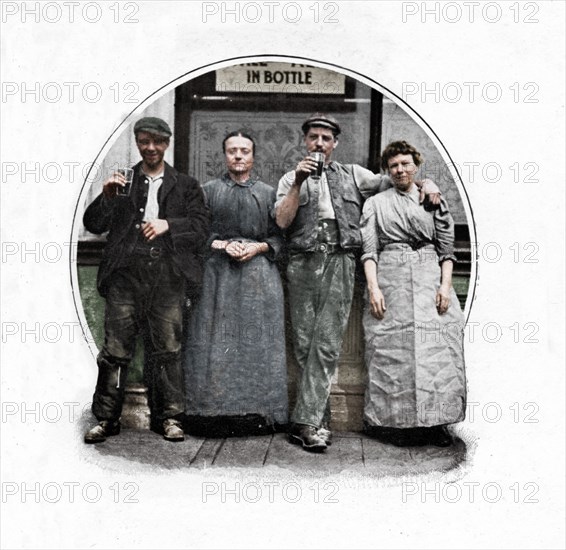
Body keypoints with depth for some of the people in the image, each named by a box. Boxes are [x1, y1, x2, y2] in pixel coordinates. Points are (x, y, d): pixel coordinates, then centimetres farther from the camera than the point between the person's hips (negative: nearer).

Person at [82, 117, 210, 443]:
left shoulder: (185, 186, 15)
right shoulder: (122, 182, 17)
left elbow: (202, 226, 5)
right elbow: (93, 225, 11)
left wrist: (169, 224, -10)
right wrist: (107, 197, -6)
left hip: (167, 273, 0)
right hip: (126, 272, 1)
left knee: (167, 348, 0)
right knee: (116, 348, -1)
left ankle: (170, 417, 9)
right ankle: (107, 419, 6)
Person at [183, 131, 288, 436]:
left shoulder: (268, 193, 11)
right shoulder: (208, 190, 10)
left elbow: (280, 236, 8)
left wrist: (259, 247, -9)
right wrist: (221, 244, -9)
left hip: (258, 273, 0)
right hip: (217, 273, 0)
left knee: (256, 341, -2)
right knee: (217, 341, -3)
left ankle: (256, 413, 3)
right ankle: (215, 413, 1)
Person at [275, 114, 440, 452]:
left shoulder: (353, 175, 21)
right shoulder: (291, 179, 18)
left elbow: (394, 181, 27)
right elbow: (282, 221, 2)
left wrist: (425, 181, 9)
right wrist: (299, 183, -5)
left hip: (340, 263, 0)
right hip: (303, 264, 1)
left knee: (327, 345, -9)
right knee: (305, 345, -1)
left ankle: (305, 422, -9)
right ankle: (321, 422, 9)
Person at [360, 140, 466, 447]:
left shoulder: (434, 201, 16)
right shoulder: (376, 203, 14)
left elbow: (447, 248, 11)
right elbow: (369, 249, 5)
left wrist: (445, 284, -3)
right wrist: (373, 287, -7)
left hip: (430, 280, 1)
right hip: (390, 279, -1)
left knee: (435, 350, -6)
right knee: (392, 351, -6)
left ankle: (434, 422, 0)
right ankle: (394, 422, 0)